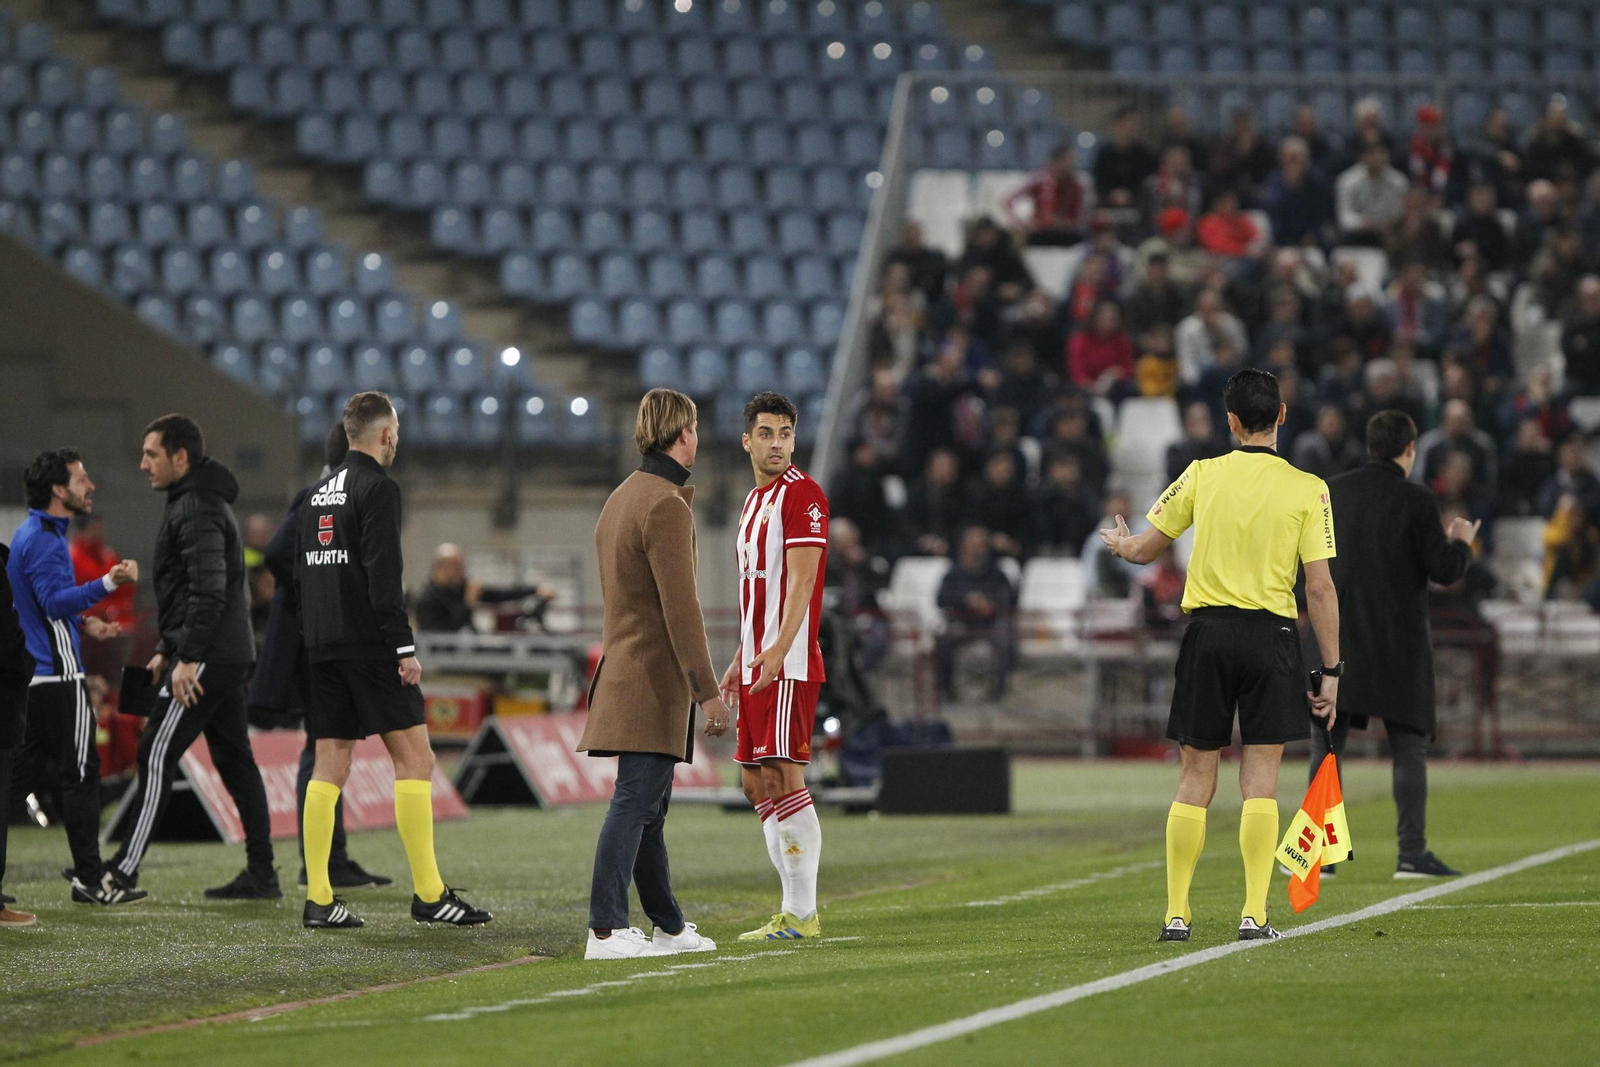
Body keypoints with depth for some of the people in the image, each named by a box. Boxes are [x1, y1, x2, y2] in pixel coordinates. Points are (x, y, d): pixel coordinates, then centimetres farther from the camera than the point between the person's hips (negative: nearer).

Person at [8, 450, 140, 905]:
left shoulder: (29, 535, 18)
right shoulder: (45, 540, -15)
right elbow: (55, 599, -27)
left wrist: (83, 623, 27)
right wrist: (109, 583, -36)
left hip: (31, 674, 10)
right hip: (59, 676, -10)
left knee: (26, 775, 11)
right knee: (80, 773, -6)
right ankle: (89, 879, -6)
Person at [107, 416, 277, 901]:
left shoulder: (196, 510, -14)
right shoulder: (204, 503, 20)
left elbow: (208, 591, -22)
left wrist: (187, 657, -24)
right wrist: (167, 649, 23)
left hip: (207, 656, -11)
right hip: (230, 656, 11)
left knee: (157, 753, -8)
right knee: (234, 758, 9)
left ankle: (125, 871, -8)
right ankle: (261, 874, 8)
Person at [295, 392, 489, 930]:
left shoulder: (318, 495, 17)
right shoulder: (378, 488, -9)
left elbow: (301, 574, 19)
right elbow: (383, 574, -17)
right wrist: (405, 648, -17)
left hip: (324, 646, 8)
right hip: (369, 644, -8)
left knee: (329, 765, 7)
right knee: (414, 757, -4)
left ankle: (318, 899, 2)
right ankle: (429, 894, -7)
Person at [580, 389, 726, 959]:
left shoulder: (620, 499, 16)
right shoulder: (666, 506, -15)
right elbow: (681, 609, -19)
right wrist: (708, 692, -18)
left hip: (624, 670, 10)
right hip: (654, 681, -10)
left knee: (649, 805, 14)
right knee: (635, 801, -11)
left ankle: (668, 924, 21)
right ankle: (605, 930, -14)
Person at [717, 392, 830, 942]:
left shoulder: (801, 495, -9)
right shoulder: (754, 501, 20)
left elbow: (801, 583, -18)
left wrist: (777, 650, -28)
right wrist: (739, 661, 25)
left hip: (789, 664, -10)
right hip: (758, 662, 10)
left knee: (783, 777, -12)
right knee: (756, 782, 9)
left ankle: (803, 913, -10)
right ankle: (794, 906, 12)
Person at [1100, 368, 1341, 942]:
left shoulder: (1202, 475, 1)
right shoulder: (1308, 489, -3)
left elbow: (1143, 550, 9)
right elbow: (1320, 587, -6)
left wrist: (1120, 543, 33)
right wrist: (1331, 670, 0)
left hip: (1208, 632, 1)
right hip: (1271, 635, -1)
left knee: (1196, 780, 7)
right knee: (1260, 781, 1)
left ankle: (1176, 914, 8)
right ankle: (1254, 914, -5)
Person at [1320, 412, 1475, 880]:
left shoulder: (1331, 493, 3)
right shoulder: (1417, 501, -8)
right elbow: (1446, 571, -9)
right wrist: (1460, 542, 11)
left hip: (1338, 637, 3)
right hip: (1399, 643, -3)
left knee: (1325, 746, 6)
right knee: (1408, 746, 4)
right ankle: (1413, 853, -1)